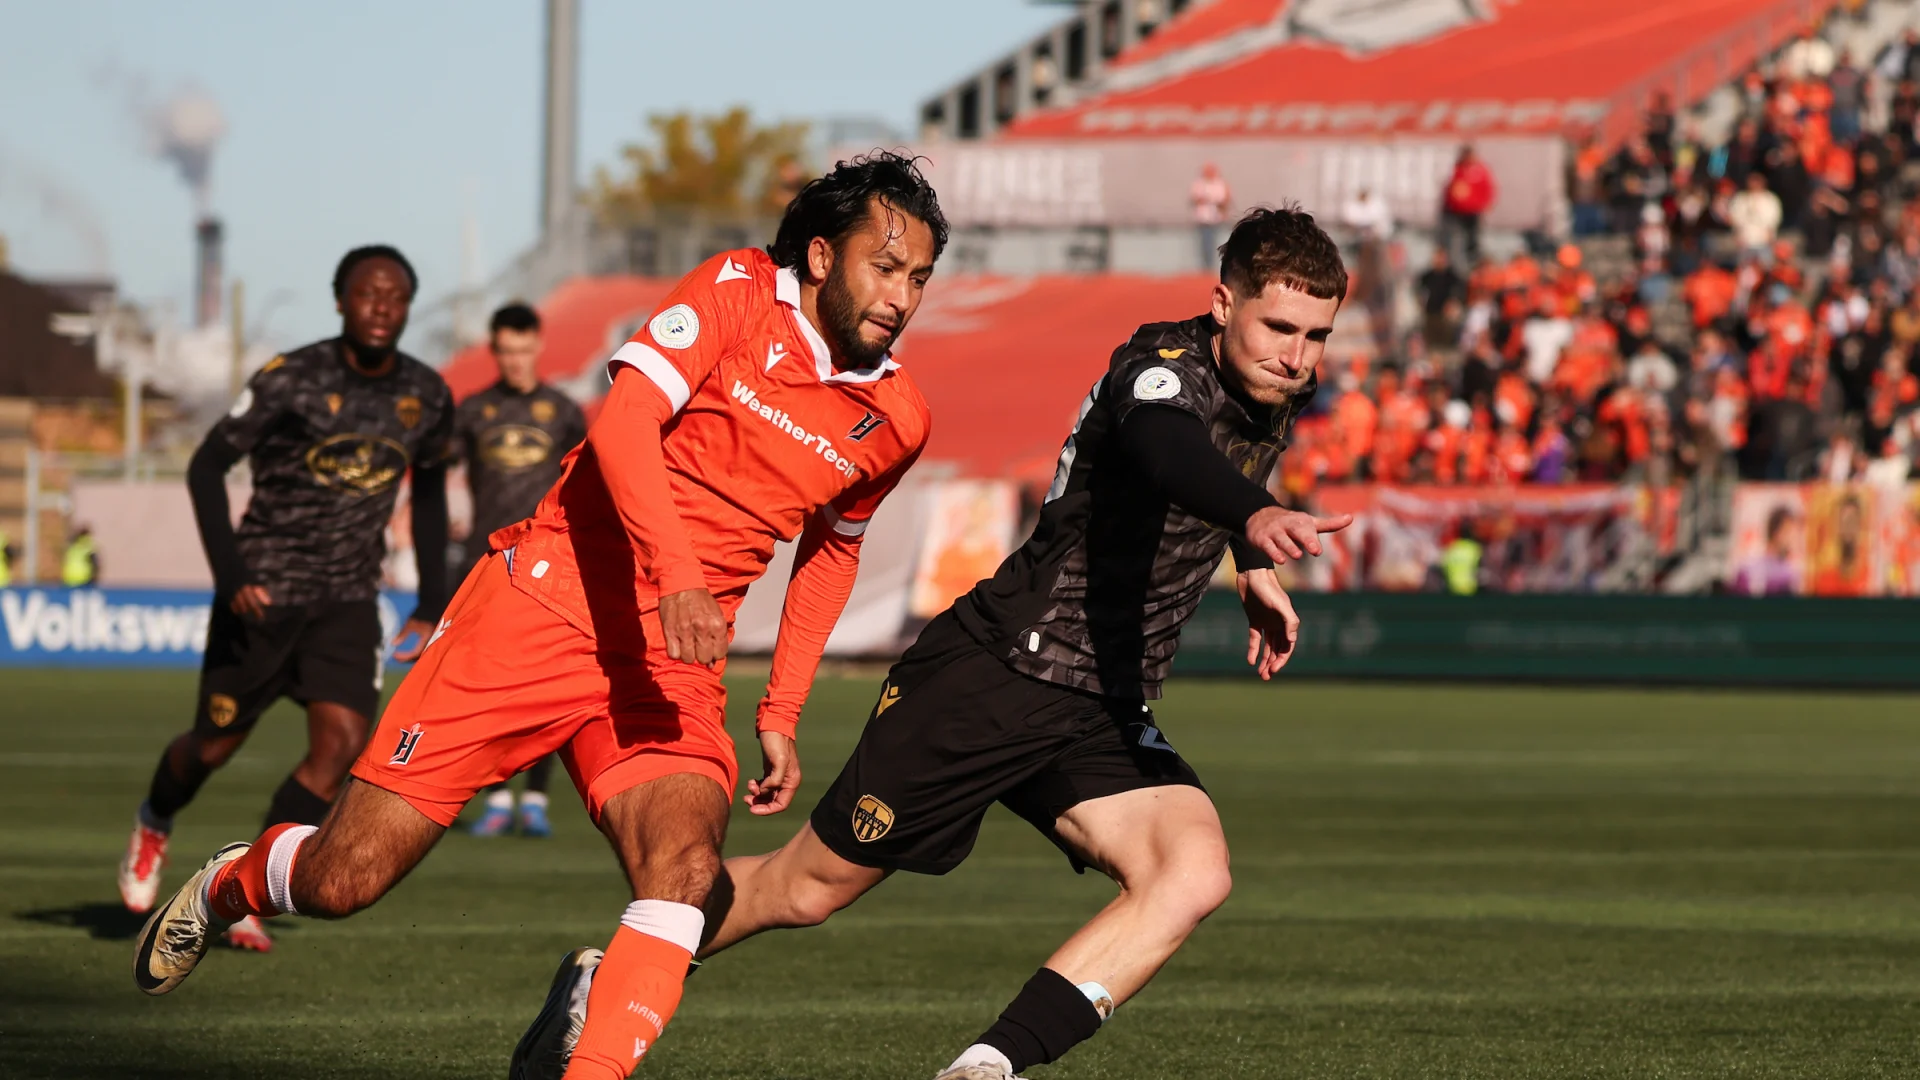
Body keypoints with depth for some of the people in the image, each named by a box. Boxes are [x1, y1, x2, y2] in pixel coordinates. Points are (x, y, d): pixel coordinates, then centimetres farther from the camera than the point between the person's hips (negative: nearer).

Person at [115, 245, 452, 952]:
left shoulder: (426, 398, 0)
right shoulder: (293, 380, -15)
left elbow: (429, 491, 16)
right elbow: (207, 466, -10)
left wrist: (432, 603, 12)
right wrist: (230, 573, -19)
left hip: (347, 601, 3)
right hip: (263, 593, -3)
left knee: (343, 742, -15)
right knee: (218, 741, 8)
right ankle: (155, 824, 42)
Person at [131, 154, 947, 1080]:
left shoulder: (894, 421, 8)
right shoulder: (738, 292, -6)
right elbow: (622, 423, -19)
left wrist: (781, 712, 21)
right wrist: (675, 569, -34)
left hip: (674, 672, 4)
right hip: (548, 603, -4)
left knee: (685, 863, -29)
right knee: (343, 880, -2)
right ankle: (227, 885, 32)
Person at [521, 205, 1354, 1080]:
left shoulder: (1275, 393, 4)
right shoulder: (1162, 372, -21)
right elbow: (1166, 450, -48)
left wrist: (1252, 567, 22)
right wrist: (1256, 515, -67)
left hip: (1103, 716, 7)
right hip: (991, 675, -7)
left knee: (1193, 874, -23)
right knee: (808, 888, 5)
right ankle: (603, 983, 30)